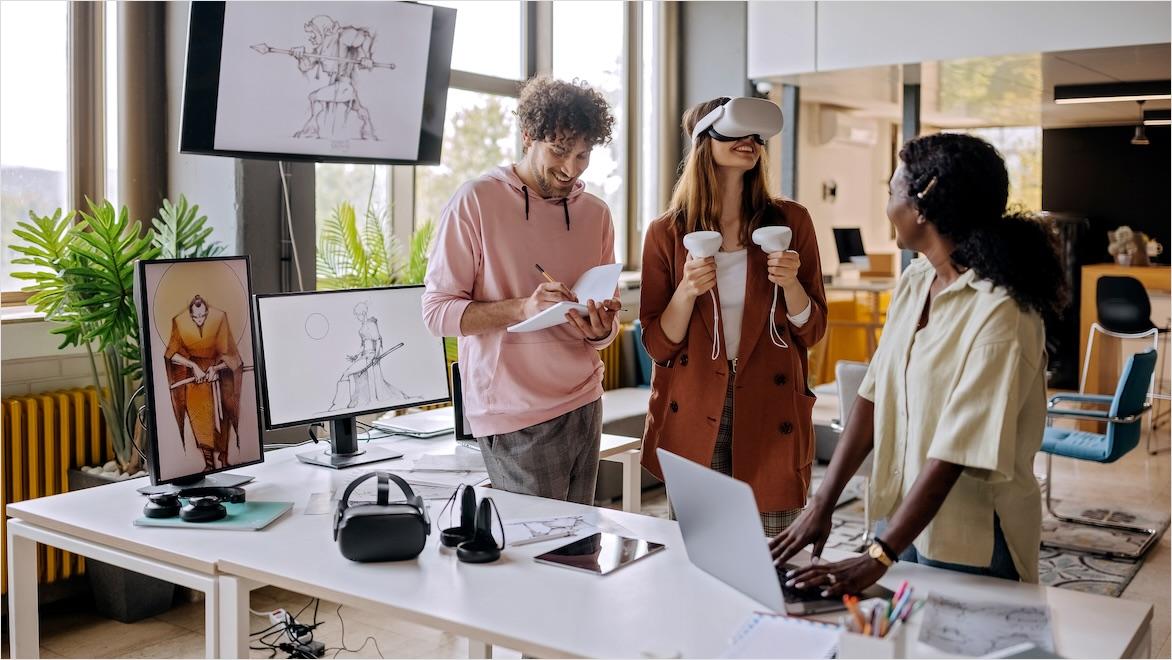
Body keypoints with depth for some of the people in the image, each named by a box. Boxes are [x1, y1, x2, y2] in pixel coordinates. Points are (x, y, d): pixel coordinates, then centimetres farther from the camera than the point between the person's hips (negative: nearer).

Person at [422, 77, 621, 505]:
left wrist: (601, 329, -8)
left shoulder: (596, 213, 9)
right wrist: (522, 308, -24)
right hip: (517, 417, -5)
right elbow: (437, 310, -10)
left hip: (585, 402, 5)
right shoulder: (475, 202, -7)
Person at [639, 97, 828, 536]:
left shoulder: (789, 221, 3)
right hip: (693, 421, 0)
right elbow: (658, 345, 1)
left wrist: (790, 283, -13)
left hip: (769, 416, 1)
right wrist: (687, 291, -16)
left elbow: (811, 331, 6)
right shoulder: (667, 233, 1)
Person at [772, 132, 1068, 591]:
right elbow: (873, 395, -1)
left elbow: (956, 450, -26)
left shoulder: (999, 313, -23)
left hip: (970, 546, -6)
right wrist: (820, 507, -7)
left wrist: (878, 558, -27)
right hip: (903, 515, 7)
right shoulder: (914, 282, 1)